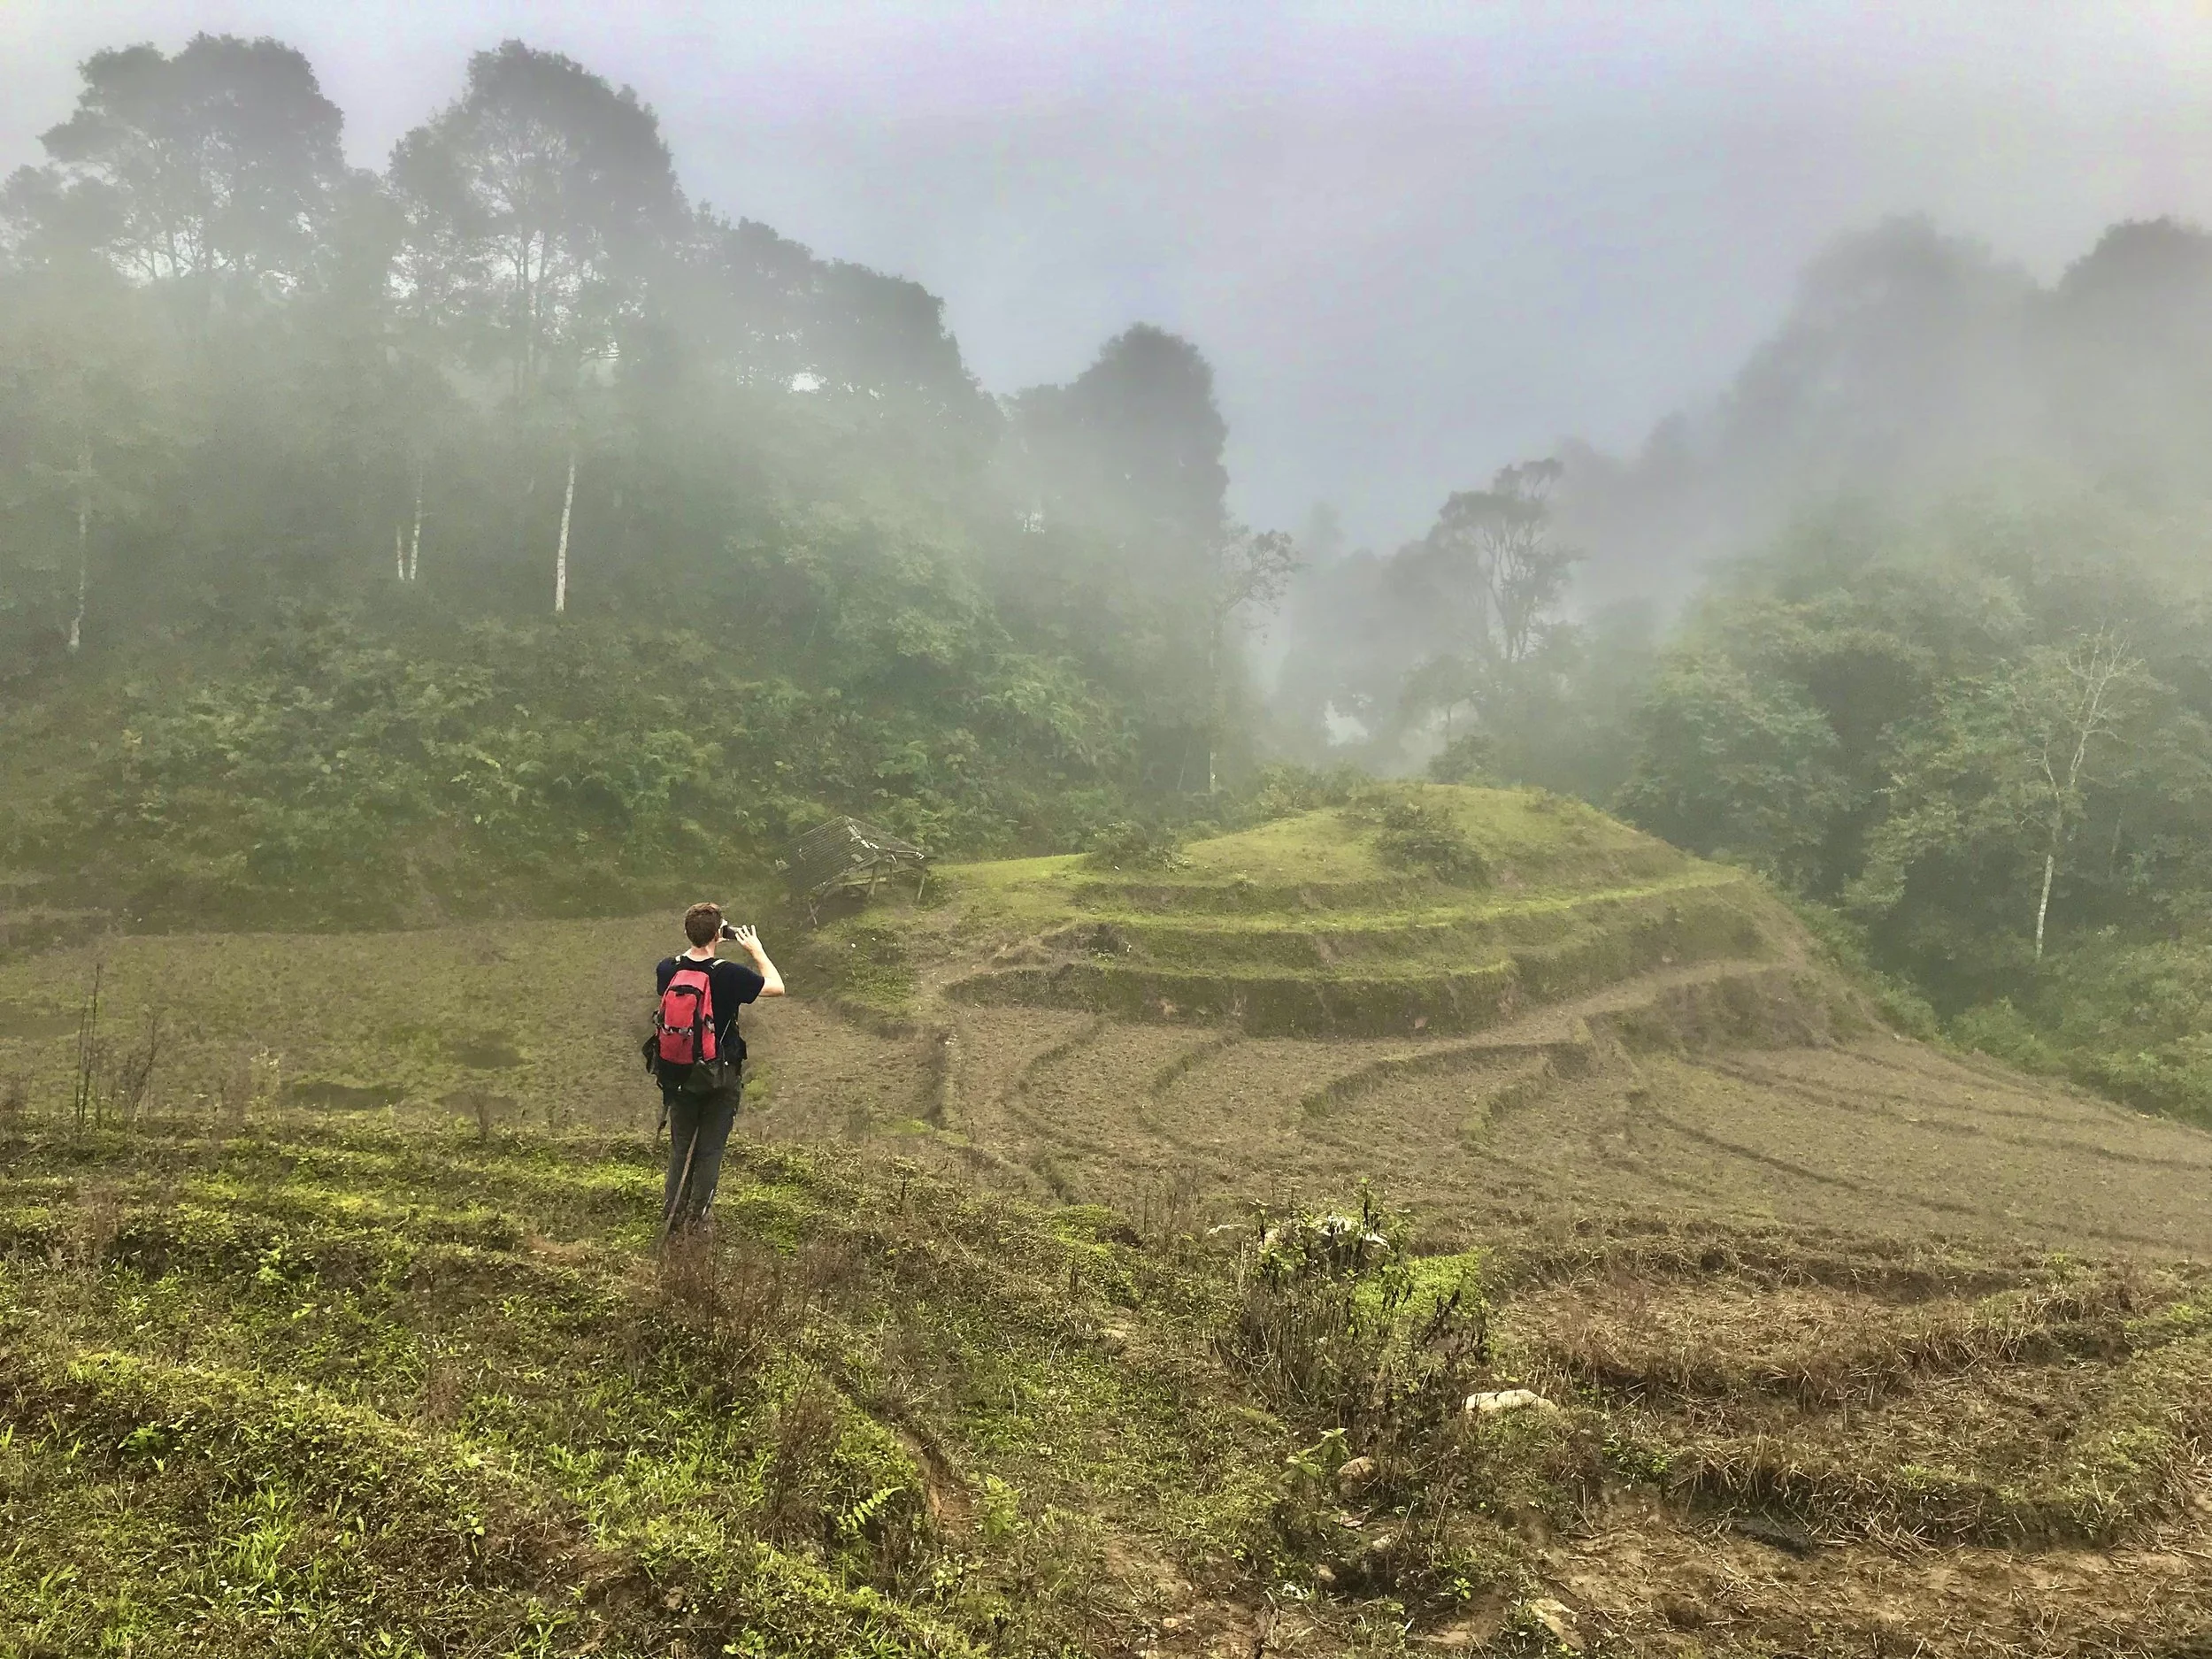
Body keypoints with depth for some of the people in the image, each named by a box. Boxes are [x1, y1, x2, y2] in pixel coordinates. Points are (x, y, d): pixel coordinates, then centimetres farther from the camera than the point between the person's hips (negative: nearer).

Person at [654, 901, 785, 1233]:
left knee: (680, 1147, 17)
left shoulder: (666, 969, -9)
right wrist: (756, 950, 3)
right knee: (710, 1150, 9)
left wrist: (699, 944, 13)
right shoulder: (730, 974, -20)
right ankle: (696, 1219, 15)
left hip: (679, 1073, 3)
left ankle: (671, 1216, 22)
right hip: (721, 1076, -3)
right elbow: (777, 987, -8)